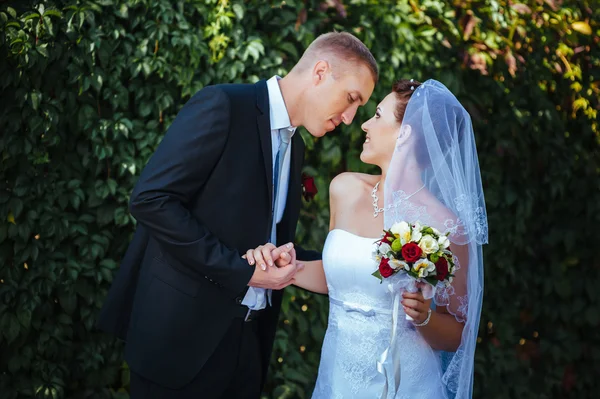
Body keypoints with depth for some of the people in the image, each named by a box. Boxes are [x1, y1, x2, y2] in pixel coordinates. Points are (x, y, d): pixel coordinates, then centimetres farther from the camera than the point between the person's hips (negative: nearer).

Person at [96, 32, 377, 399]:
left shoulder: (294, 147, 14)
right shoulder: (224, 106, -12)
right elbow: (151, 199, -20)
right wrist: (242, 271, -20)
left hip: (248, 339, 8)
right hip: (183, 332, -8)